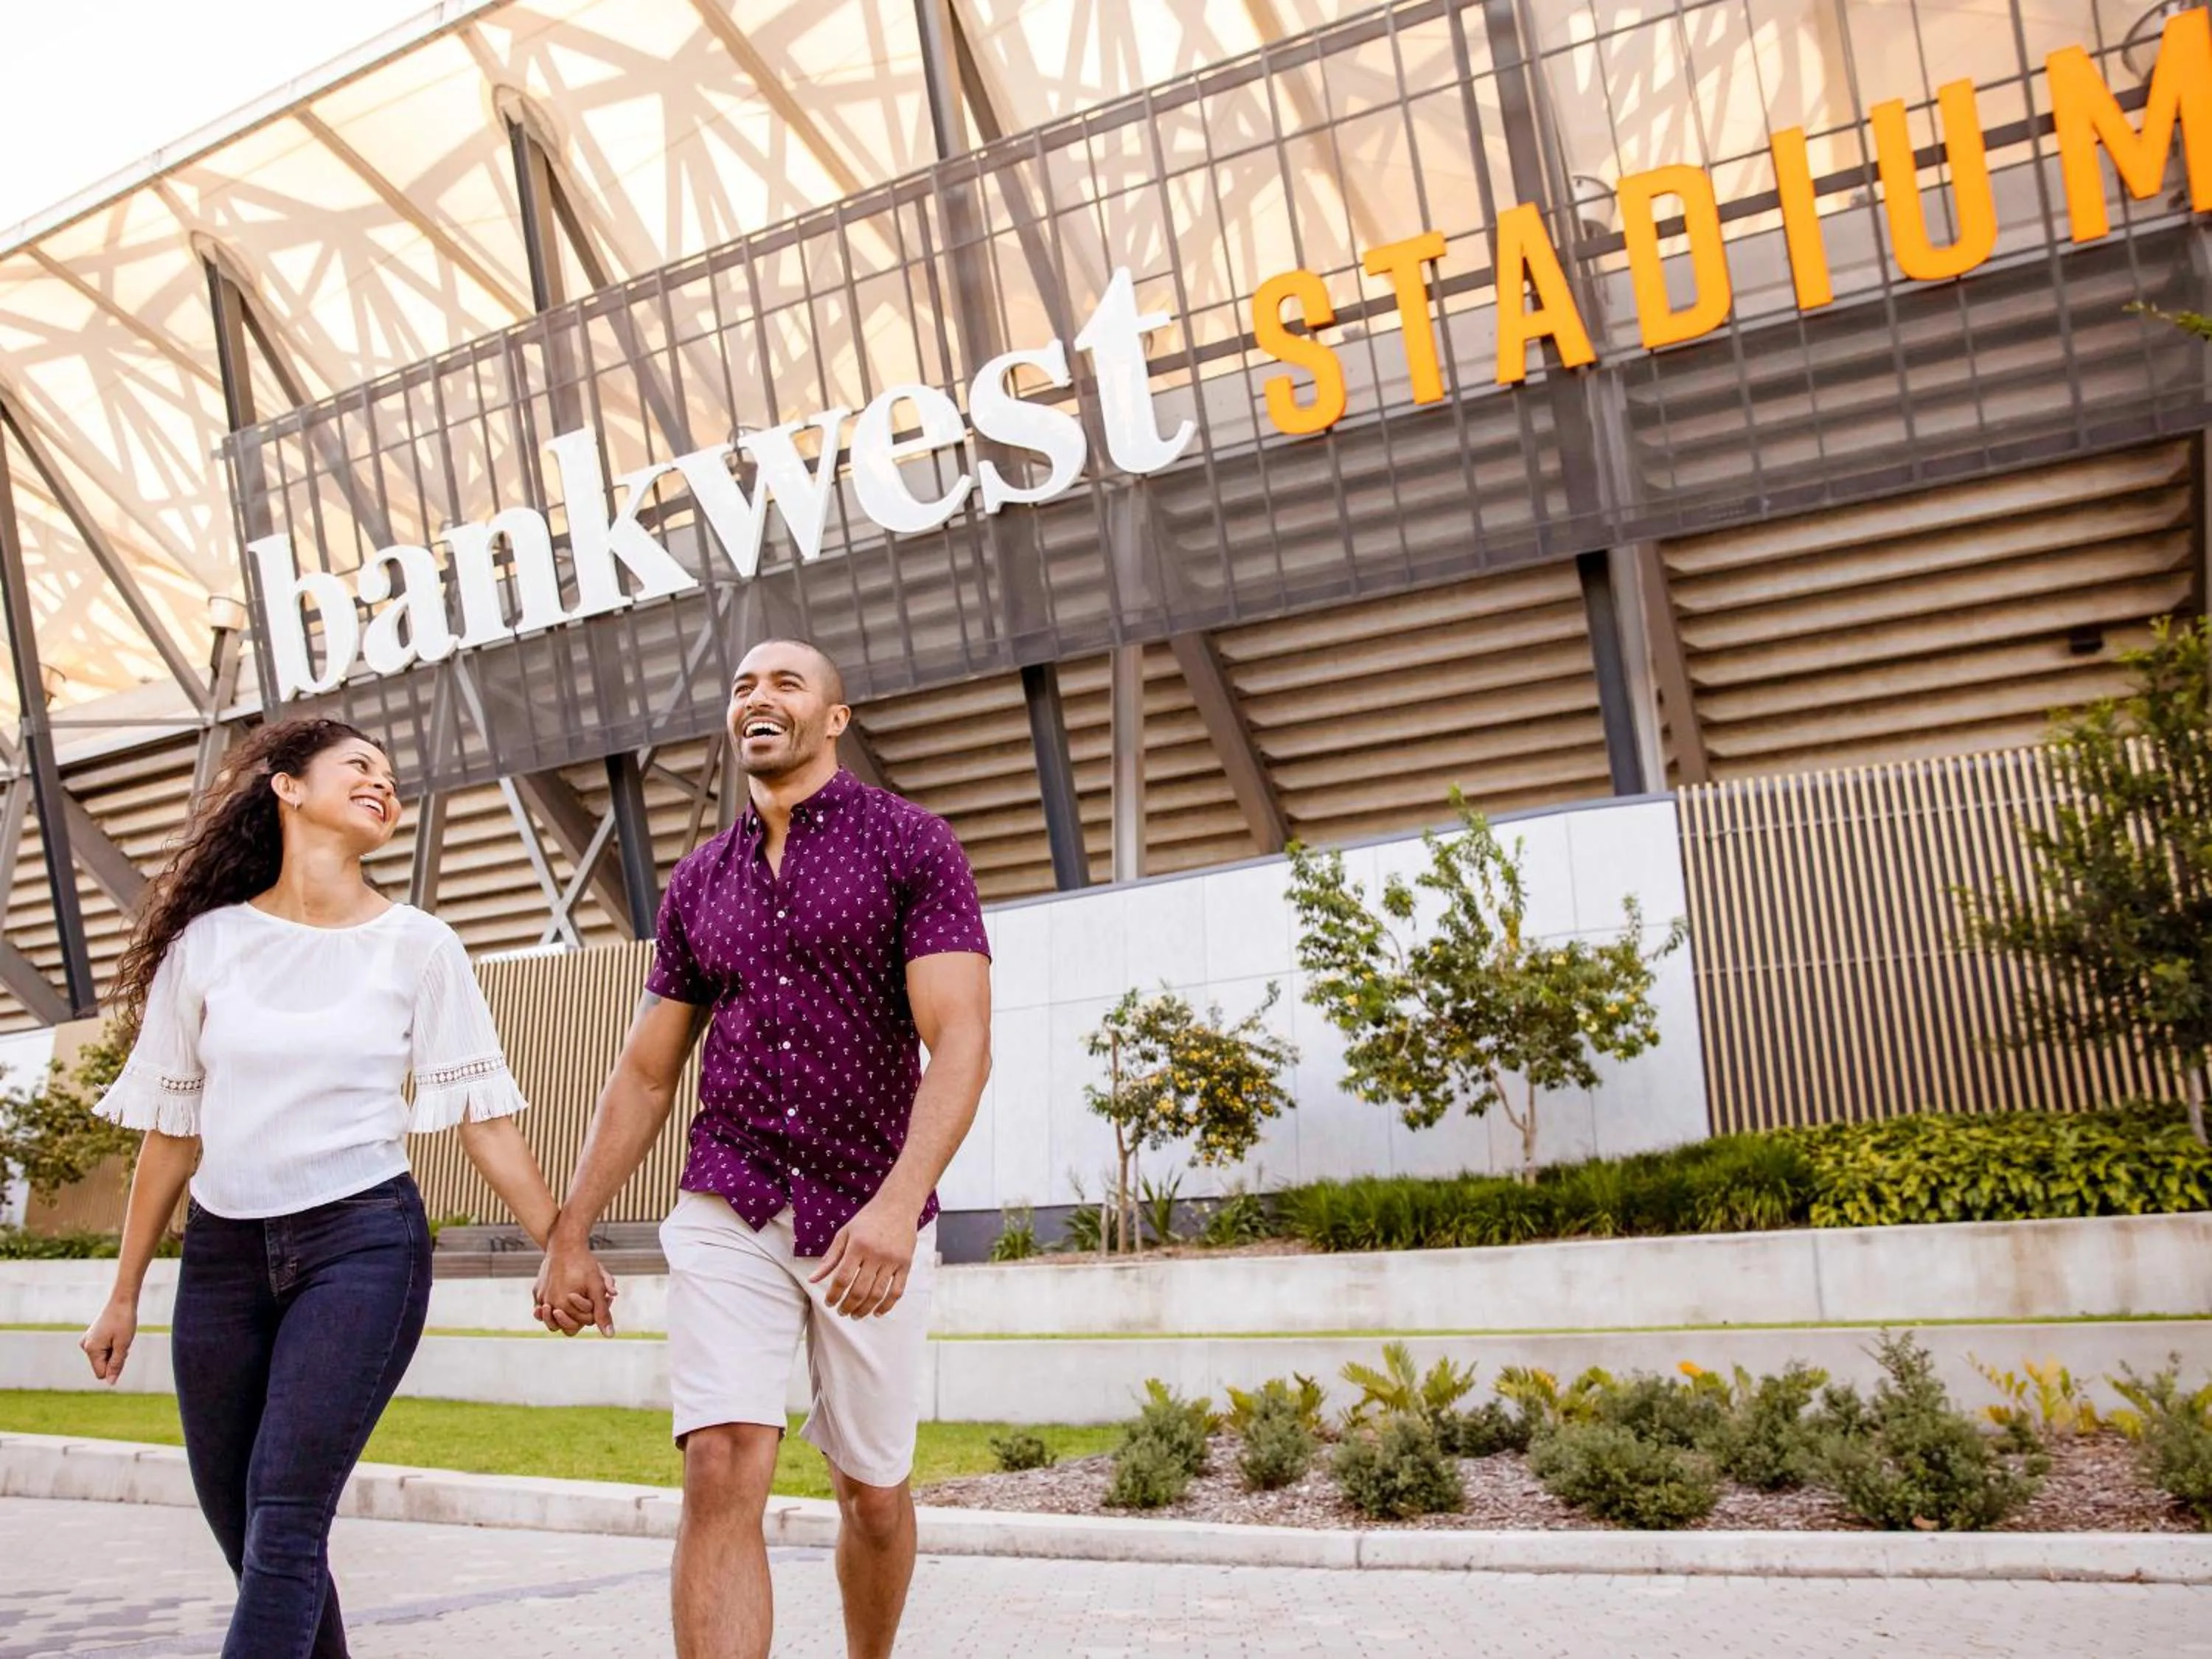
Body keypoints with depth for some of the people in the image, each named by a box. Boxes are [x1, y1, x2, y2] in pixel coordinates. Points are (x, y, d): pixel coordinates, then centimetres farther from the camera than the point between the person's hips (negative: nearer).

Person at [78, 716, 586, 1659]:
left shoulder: (417, 946, 0)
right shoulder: (207, 941, 4)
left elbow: (482, 1116, -1)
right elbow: (171, 1130, 9)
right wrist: (124, 1294, 12)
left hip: (363, 1240, -3)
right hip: (222, 1250, 3)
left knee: (284, 1521, -10)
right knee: (239, 1522, 9)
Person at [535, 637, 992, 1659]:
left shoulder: (912, 845, -5)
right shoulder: (697, 884, 10)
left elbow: (962, 1042, -16)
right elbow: (645, 1075, 14)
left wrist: (900, 1205, -30)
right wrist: (569, 1236, 10)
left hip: (869, 1220, -2)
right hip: (727, 1213, 3)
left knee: (873, 1491, 12)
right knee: (721, 1474, -13)